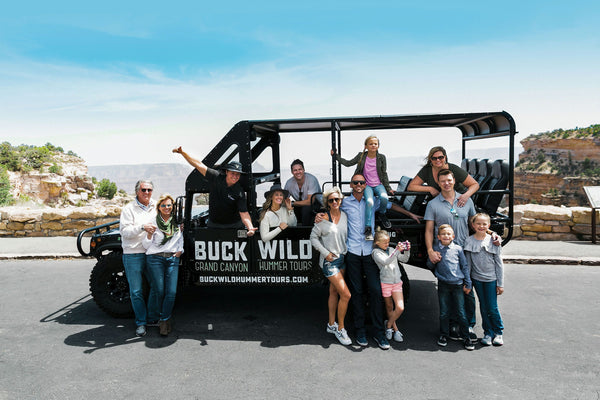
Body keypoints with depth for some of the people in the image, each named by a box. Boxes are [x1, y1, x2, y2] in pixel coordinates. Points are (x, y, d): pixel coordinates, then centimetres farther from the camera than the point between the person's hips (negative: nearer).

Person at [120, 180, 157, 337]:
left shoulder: (156, 208, 13)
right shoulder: (129, 209, 0)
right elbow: (125, 231, -10)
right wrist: (142, 227, -24)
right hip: (133, 255, -4)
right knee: (136, 291, 1)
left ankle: (153, 318, 26)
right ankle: (140, 322, 15)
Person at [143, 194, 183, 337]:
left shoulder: (177, 222, 11)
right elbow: (146, 245, 2)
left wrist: (180, 250, 9)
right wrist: (149, 234, -16)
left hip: (173, 259, 2)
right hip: (155, 259, -2)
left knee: (171, 292, -8)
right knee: (159, 291, -2)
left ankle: (164, 319, 9)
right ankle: (165, 319, 21)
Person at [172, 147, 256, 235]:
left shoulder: (240, 193, -16)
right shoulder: (216, 177, -10)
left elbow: (244, 213, -21)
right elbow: (199, 165, -8)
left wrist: (250, 228, -39)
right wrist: (182, 152, -12)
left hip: (234, 225, -2)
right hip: (213, 225, 3)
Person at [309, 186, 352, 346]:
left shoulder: (345, 216, 4)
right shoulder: (323, 219, -10)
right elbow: (313, 237, -5)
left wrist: (345, 252, 4)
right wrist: (326, 253, -11)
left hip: (342, 258, 6)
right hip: (329, 261, -6)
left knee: (334, 292, 16)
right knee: (345, 294, -9)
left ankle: (331, 324, 29)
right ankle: (340, 329, 7)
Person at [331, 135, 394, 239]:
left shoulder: (381, 157, 4)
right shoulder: (361, 156, 4)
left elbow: (384, 174, 8)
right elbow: (348, 163, 9)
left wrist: (388, 188, 4)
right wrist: (335, 155, 7)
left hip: (378, 184, 1)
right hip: (367, 185, -1)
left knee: (384, 197, -32)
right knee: (370, 202, -30)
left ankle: (381, 213, 2)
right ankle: (367, 228, -23)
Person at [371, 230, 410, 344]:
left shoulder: (391, 249, 11)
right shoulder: (376, 252, -5)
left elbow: (404, 259, 12)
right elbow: (385, 261, -21)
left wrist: (407, 250, -7)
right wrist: (397, 251, -27)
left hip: (397, 282, 4)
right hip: (385, 283, -4)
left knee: (400, 308, -5)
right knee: (389, 308, 8)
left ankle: (388, 324, 17)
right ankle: (395, 329, 24)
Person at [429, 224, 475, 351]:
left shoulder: (458, 249, 1)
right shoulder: (435, 249, 2)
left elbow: (465, 266, 7)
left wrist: (468, 283, 6)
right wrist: (433, 260, -4)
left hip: (458, 284, 0)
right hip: (443, 285, 1)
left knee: (461, 312, 4)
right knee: (444, 312, 9)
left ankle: (466, 337, 18)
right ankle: (443, 335, 24)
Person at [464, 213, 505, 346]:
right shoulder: (469, 241, -3)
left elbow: (499, 263, -1)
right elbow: (468, 263, 3)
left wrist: (500, 284, -1)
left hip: (491, 279, -1)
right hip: (477, 279, 1)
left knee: (492, 308, 1)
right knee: (483, 307, 9)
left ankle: (498, 332, 23)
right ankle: (488, 333, 23)